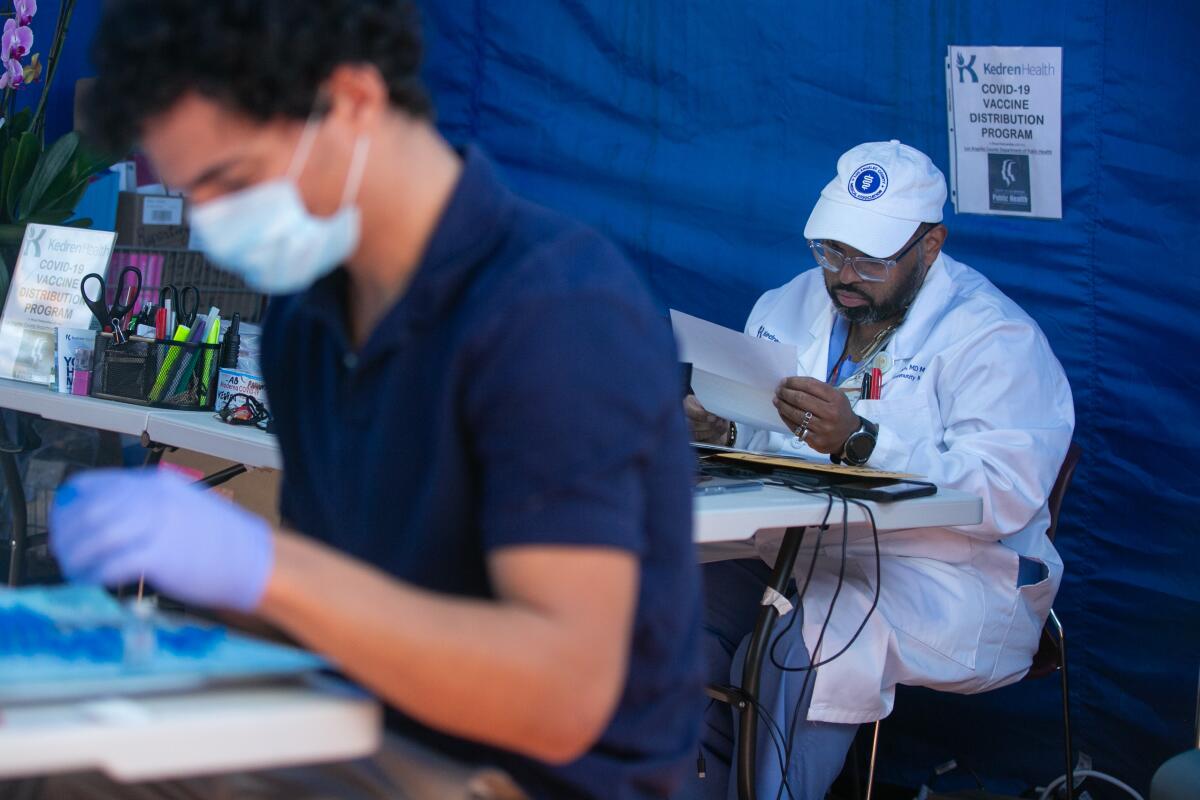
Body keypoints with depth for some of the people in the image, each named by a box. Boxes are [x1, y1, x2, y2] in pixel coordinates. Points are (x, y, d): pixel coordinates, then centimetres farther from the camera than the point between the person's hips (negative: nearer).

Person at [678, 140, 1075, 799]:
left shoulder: (995, 338, -8)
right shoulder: (789, 307, 13)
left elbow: (1004, 498, -21)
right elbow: (768, 441, 14)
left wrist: (860, 442, -30)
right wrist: (724, 436, -11)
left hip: (944, 578, -6)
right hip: (794, 556, 6)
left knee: (790, 652, -33)